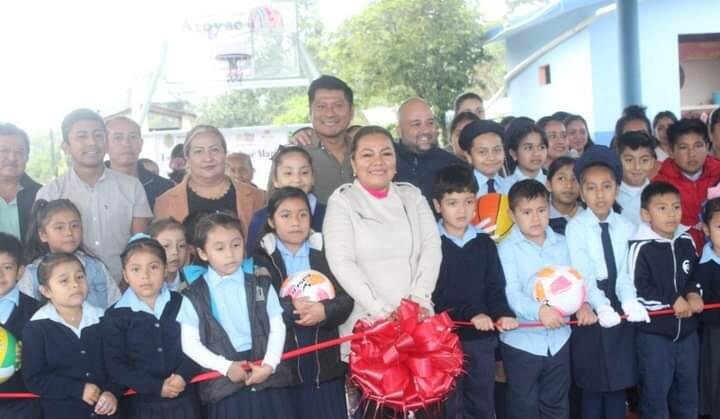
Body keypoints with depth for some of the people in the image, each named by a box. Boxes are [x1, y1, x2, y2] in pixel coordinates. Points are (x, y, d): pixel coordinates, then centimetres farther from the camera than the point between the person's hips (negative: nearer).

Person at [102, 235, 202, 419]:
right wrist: (157, 387, -15)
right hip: (143, 403, -1)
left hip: (184, 400, 2)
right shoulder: (115, 316, -5)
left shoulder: (181, 305, 2)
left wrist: (184, 376, -17)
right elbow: (116, 366, -8)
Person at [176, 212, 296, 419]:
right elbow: (190, 344, -2)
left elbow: (277, 328, 4)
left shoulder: (261, 284, 6)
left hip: (268, 379, 2)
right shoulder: (194, 296, 0)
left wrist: (269, 365, -10)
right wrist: (226, 367, -12)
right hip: (225, 386, -1)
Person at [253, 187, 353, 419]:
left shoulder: (324, 254, 8)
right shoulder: (261, 258, 4)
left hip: (324, 361, 2)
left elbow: (346, 301, -1)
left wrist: (324, 311, -19)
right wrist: (291, 309, -20)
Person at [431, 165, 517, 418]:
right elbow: (432, 292, -13)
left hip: (482, 337, 4)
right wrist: (470, 314, -22)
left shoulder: (485, 243, 10)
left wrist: (503, 314, -15)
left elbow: (495, 287, 5)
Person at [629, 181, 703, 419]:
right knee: (655, 390, 5)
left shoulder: (687, 242, 2)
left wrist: (694, 294, -4)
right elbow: (635, 289, -19)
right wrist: (672, 301, -17)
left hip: (687, 330, 6)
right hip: (653, 332, -6)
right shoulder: (641, 248, -17)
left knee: (687, 389, 19)